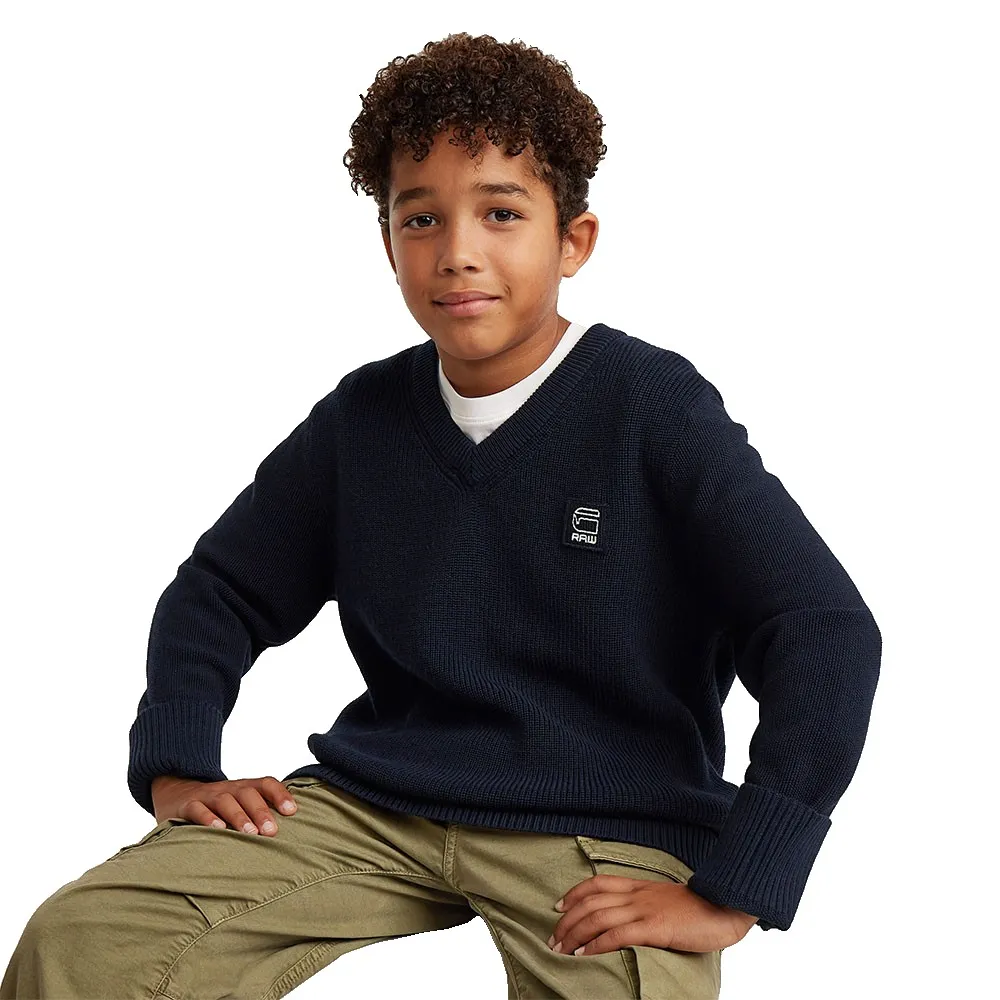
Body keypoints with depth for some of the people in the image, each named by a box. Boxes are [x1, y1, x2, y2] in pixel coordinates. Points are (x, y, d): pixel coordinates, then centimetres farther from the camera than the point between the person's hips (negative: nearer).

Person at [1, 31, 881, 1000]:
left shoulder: (653, 406, -8)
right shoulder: (362, 419, 7)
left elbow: (827, 630, -15)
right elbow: (220, 591, 20)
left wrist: (727, 895, -20)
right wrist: (175, 769, 4)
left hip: (604, 835, -3)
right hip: (375, 806, 3)